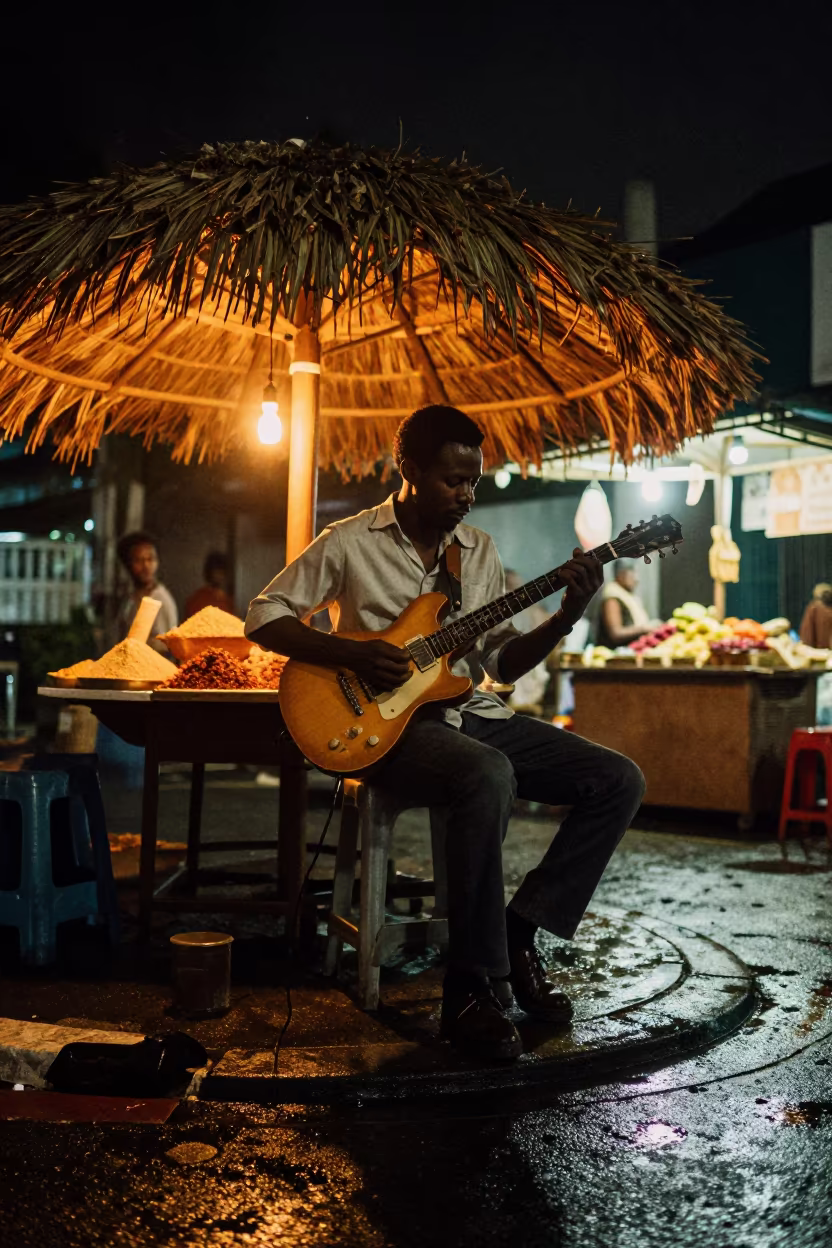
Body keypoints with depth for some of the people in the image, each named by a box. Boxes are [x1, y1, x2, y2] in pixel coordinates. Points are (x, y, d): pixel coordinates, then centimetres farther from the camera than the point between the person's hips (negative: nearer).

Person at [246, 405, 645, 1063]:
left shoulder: (479, 549, 13)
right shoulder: (350, 543, -1)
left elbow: (504, 663, 13)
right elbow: (264, 617, 0)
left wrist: (568, 615, -4)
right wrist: (354, 652, -14)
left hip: (474, 714, 6)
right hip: (393, 722, -6)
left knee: (620, 781, -9)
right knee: (489, 777, -38)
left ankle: (518, 935, -2)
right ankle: (472, 989, -25)